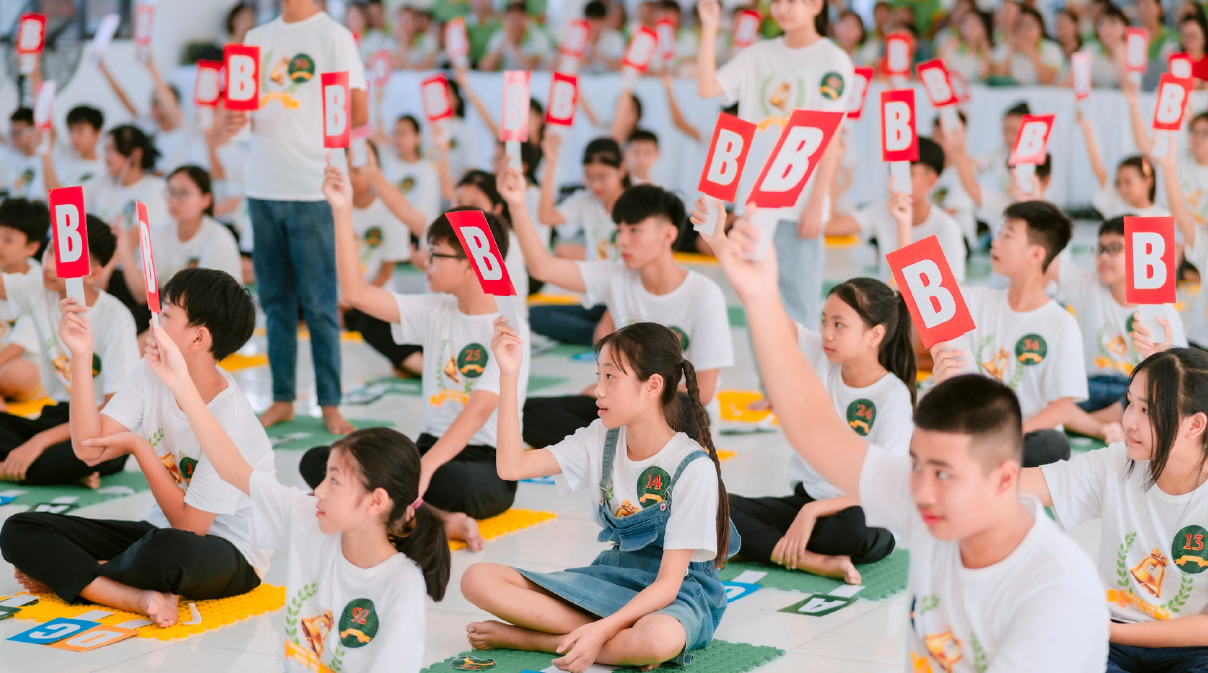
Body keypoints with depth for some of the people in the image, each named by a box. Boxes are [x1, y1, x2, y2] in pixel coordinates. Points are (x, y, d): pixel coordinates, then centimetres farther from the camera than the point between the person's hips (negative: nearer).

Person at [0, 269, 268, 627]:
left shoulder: (230, 423, -24)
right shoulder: (150, 375, -3)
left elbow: (189, 524, -21)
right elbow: (88, 448, -14)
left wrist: (137, 445, -17)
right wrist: (82, 358, -19)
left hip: (231, 555, -7)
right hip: (161, 532, 7)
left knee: (168, 551, -43)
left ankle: (70, 576, -9)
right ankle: (141, 598, -23)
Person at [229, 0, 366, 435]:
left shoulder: (333, 35, -1)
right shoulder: (257, 38, 15)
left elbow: (359, 114, -3)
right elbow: (245, 106, 19)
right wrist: (236, 118, -2)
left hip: (314, 188, -5)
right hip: (263, 185, 5)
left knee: (319, 304, -3)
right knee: (275, 300, 9)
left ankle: (330, 404, 4)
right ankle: (283, 398, 16)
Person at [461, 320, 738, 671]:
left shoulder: (693, 467, -18)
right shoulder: (602, 439, 0)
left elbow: (667, 585, -21)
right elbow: (512, 466, -8)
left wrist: (601, 630, -34)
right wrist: (509, 375, -13)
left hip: (679, 594, -6)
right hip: (612, 578, 6)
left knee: (660, 639, -45)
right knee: (478, 579, -12)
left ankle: (524, 638, -21)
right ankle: (623, 642, -17)